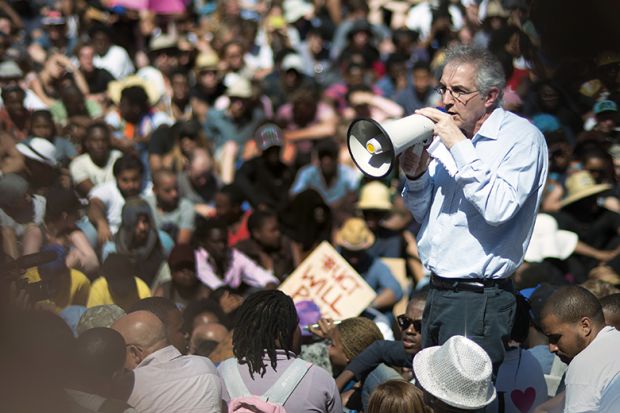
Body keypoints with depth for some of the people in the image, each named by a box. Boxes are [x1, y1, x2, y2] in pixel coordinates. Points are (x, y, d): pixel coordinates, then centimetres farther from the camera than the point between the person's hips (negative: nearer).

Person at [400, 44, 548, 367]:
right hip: (438, 293, 8)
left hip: (479, 301, -8)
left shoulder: (522, 137, -8)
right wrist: (415, 174, -1)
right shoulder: (445, 137, 14)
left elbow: (499, 209, -24)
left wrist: (460, 147, -20)